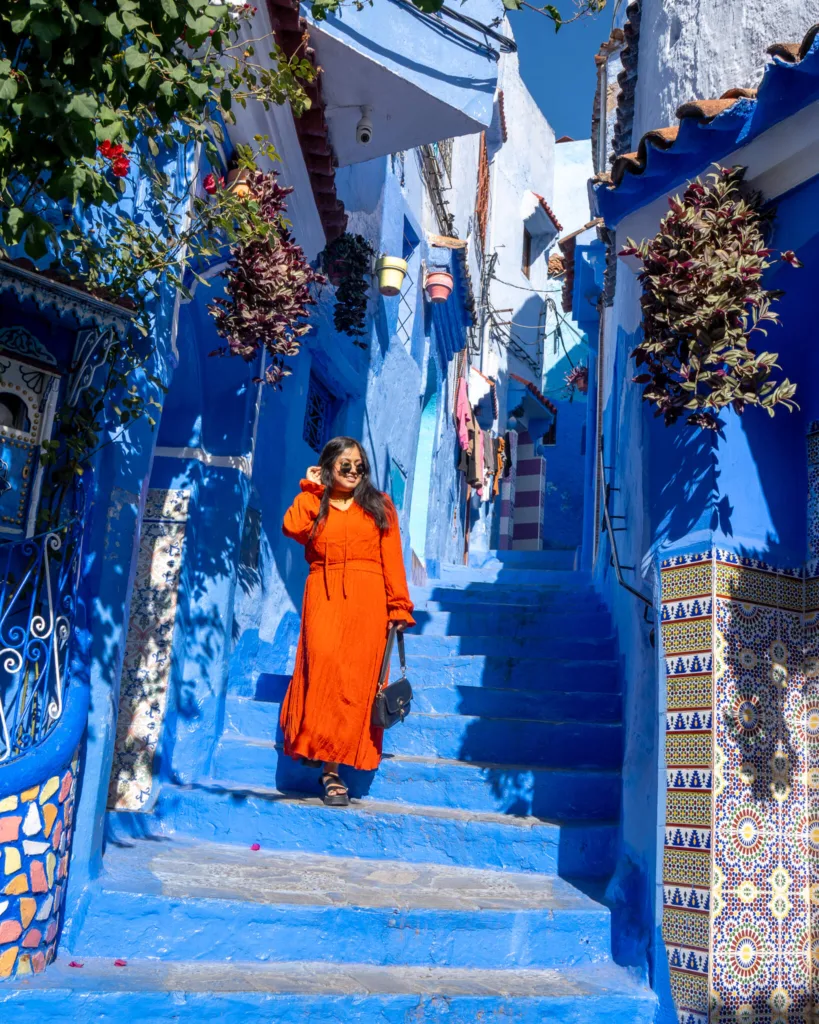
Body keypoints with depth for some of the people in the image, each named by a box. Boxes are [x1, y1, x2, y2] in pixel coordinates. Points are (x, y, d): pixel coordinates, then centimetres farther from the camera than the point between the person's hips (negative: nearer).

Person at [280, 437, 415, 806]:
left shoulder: (378, 506, 15)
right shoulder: (312, 504, 16)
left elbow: (392, 558, 7)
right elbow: (292, 527, -8)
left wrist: (398, 606, -2)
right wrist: (311, 490, 4)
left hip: (366, 600, 0)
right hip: (324, 596, 0)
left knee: (356, 679, -7)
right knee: (324, 664, -17)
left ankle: (330, 765, 0)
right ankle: (327, 763, -9)